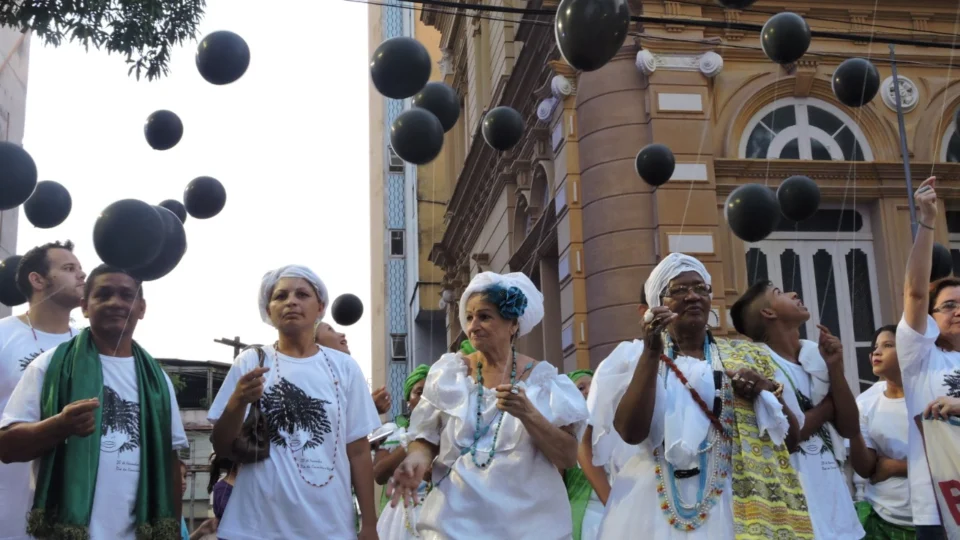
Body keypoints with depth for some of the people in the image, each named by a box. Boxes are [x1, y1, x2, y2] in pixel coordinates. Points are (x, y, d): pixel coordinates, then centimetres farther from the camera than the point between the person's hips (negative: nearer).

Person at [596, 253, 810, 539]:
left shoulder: (746, 355, 10)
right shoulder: (641, 355, 3)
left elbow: (791, 438, 10)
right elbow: (631, 431, -13)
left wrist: (767, 390, -7)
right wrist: (652, 352, -15)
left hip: (737, 498, 2)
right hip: (659, 503, -2)